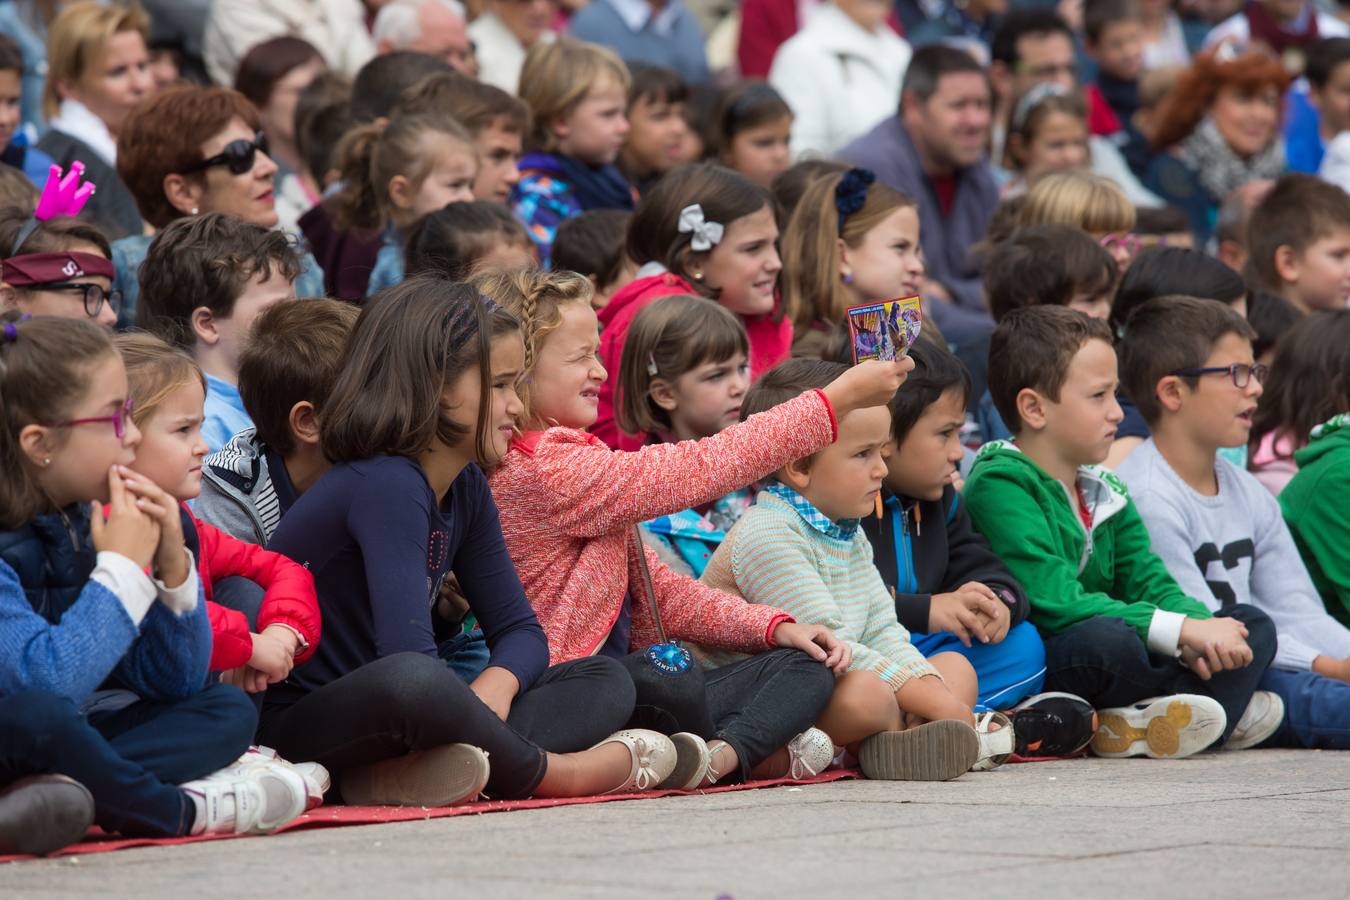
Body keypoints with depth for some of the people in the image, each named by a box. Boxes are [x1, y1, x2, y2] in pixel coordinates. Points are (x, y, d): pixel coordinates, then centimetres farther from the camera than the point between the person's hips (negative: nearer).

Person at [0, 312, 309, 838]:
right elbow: (45, 681, -32)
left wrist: (172, 567, -8)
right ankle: (186, 811, -14)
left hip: (55, 745, 8)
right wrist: (123, 567, -21)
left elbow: (171, 682, 8)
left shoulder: (83, 520, 4)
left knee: (228, 711, 2)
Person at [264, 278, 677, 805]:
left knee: (605, 681, 5)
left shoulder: (465, 489, 9)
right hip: (292, 727, -10)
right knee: (408, 681, -43)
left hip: (381, 719, 10)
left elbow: (520, 631, 9)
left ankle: (408, 772, -23)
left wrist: (495, 684, -14)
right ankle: (552, 772, -14)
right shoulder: (384, 486, -19)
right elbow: (408, 655, -29)